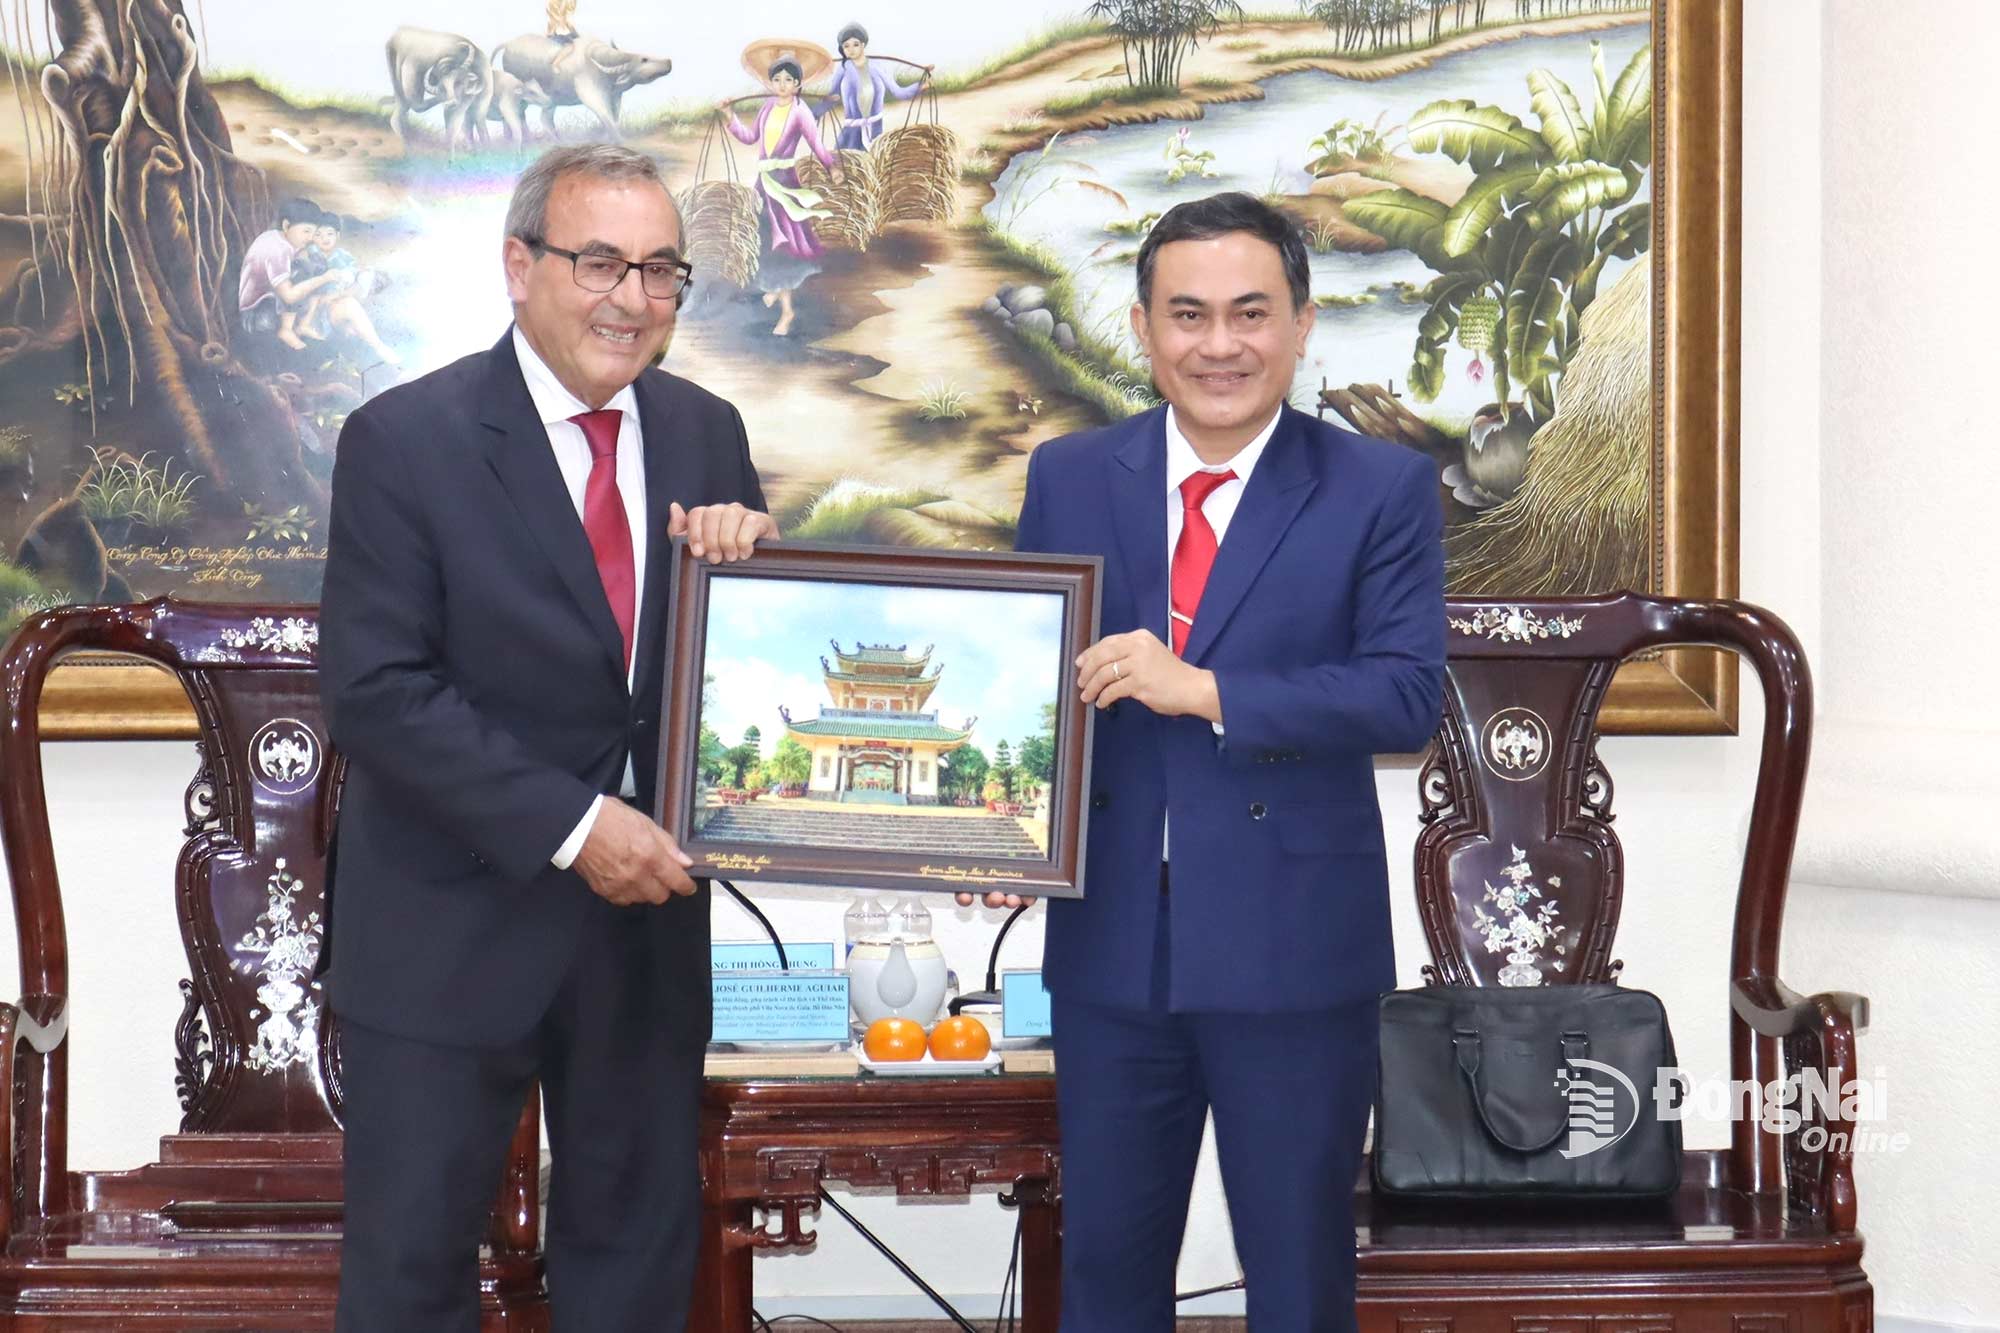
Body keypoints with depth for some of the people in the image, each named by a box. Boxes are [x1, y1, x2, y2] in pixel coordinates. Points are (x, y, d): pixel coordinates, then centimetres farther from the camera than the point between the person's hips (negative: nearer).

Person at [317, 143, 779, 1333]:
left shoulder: (705, 432, 4)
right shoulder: (406, 439, -11)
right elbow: (376, 692, -17)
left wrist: (747, 558, -14)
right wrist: (570, 825, -22)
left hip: (648, 904, 5)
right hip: (457, 921, -4)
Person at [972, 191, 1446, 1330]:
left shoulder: (1383, 490, -4)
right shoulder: (1070, 478, 6)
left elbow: (1409, 694, -13)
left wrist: (1205, 690, -22)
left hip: (1294, 944, -3)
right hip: (1111, 935, 3)